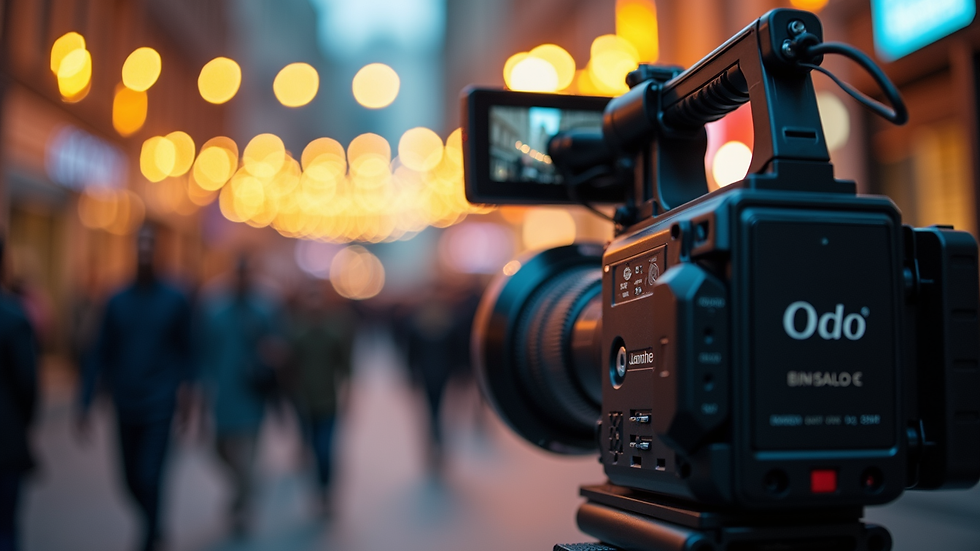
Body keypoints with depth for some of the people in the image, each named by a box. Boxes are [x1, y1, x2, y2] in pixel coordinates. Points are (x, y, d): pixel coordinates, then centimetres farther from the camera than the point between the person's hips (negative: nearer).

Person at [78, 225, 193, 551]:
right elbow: (100, 356, 3)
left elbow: (186, 351, 2)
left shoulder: (175, 302, -3)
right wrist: (85, 405, -1)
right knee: (133, 481, 13)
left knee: (148, 480, -10)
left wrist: (183, 389, -9)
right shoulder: (117, 303, 3)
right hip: (125, 408, 3)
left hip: (159, 408, -3)